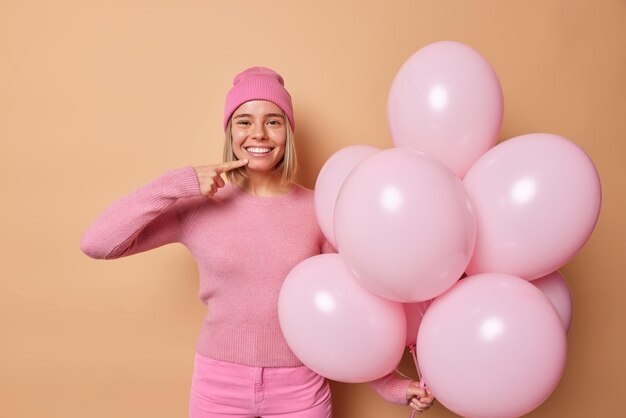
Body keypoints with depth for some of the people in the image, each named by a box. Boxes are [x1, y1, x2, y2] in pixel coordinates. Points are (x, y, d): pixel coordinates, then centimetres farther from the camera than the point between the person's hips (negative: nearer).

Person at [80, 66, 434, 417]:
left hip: (300, 389, 0)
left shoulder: (319, 211, -7)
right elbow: (96, 244, -14)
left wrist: (389, 383, -2)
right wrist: (177, 184, -20)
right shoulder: (199, 209, -8)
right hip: (218, 387, 1)